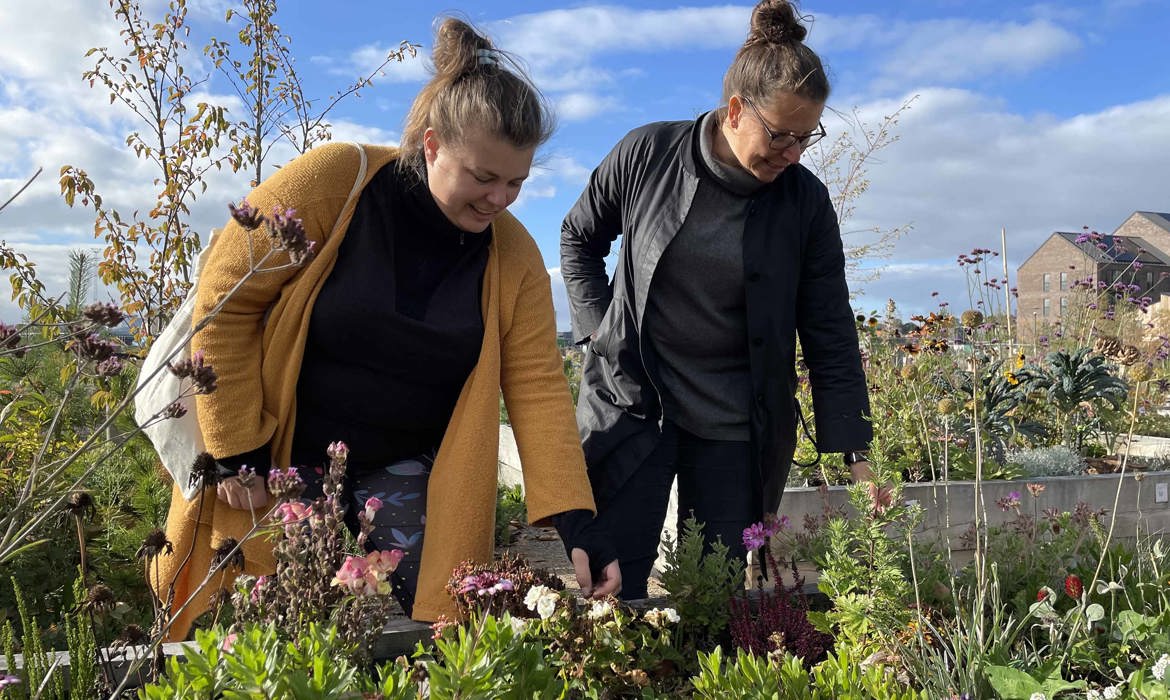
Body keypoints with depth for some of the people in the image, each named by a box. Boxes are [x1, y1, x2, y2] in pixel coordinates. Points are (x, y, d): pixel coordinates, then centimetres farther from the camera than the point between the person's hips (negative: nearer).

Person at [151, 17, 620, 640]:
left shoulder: (514, 257, -8)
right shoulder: (332, 182, -19)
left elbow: (538, 389, -12)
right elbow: (224, 300, -15)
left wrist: (574, 522, -22)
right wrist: (236, 450, -14)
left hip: (405, 473, 3)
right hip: (281, 459, -2)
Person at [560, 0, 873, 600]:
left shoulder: (806, 201, -4)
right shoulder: (647, 154, -6)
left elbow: (830, 336, -1)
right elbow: (578, 238, 12)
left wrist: (854, 454, -6)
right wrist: (598, 326, 0)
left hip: (736, 427, 1)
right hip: (630, 403, 0)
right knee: (610, 588, 0)